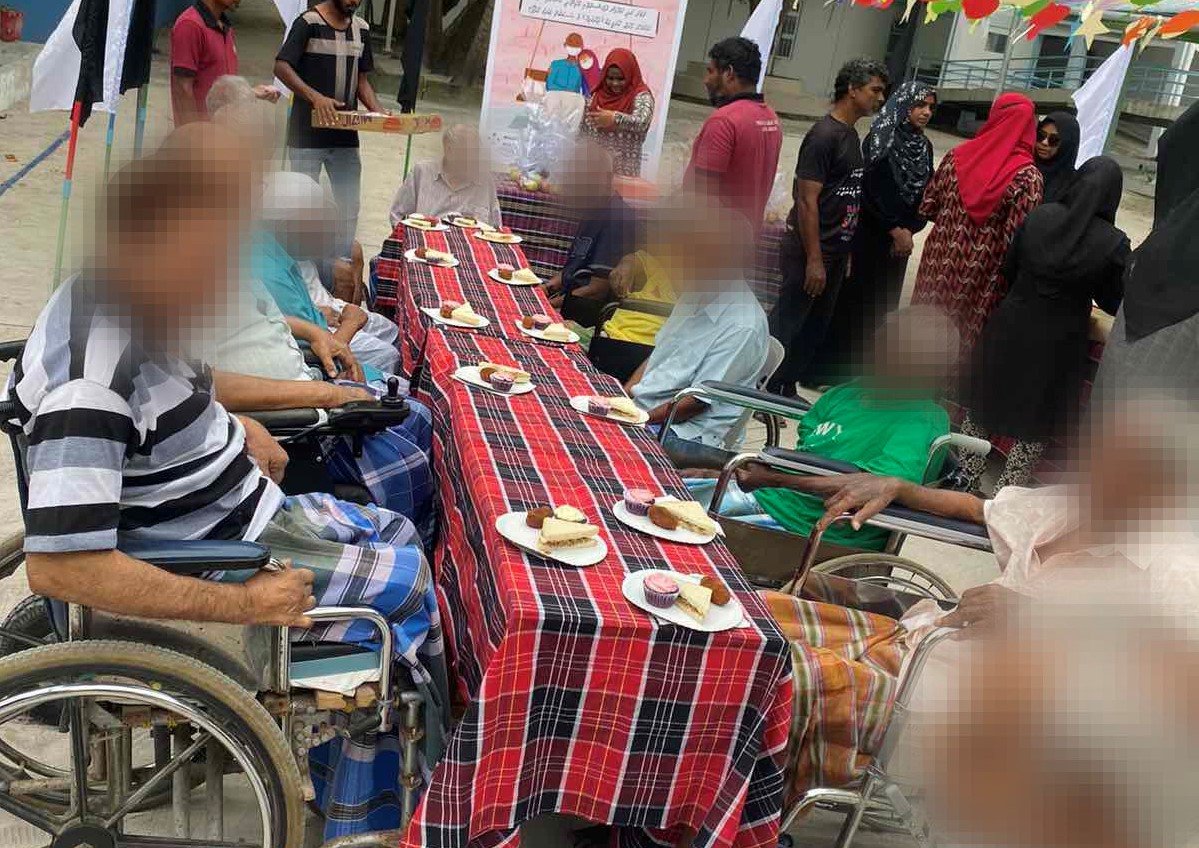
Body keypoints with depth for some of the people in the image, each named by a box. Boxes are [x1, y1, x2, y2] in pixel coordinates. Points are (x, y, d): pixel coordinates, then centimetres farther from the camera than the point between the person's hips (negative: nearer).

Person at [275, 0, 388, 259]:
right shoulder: (309, 23, -8)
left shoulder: (361, 29, 10)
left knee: (349, 207, 8)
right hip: (307, 134, -5)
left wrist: (380, 112, -2)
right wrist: (315, 97, -30)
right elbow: (281, 67, -15)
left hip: (345, 136, 5)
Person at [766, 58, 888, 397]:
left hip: (835, 252, 9)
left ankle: (786, 390, 25)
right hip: (809, 252, -9)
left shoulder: (850, 134, 13)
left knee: (815, 327, 14)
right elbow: (807, 201, -19)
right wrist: (814, 259, -21)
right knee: (785, 324, -1)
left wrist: (843, 254, 16)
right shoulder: (825, 135, -15)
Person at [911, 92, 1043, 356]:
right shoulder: (1028, 176, -14)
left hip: (939, 264, 4)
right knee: (963, 342, 10)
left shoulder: (957, 155, -2)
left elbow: (927, 208, 5)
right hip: (978, 279, -3)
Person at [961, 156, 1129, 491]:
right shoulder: (1115, 243, -16)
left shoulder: (1039, 216, -10)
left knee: (985, 404, 19)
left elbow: (1009, 269, 3)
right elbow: (1114, 303, -5)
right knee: (1034, 425, 13)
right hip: (1059, 343, -2)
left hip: (1011, 328, 2)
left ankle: (965, 479, 30)